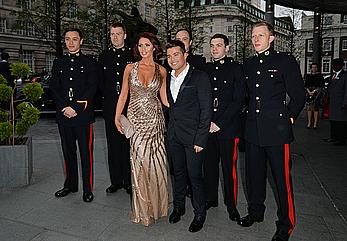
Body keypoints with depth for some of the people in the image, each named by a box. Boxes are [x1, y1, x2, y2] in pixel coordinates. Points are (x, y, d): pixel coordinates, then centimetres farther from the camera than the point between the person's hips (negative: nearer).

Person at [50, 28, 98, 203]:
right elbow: (54, 88, 8)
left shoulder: (90, 62, 4)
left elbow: (92, 88, -5)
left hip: (83, 115, -4)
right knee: (68, 152, 13)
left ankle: (88, 189, 11)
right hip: (63, 115, 4)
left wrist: (76, 108, -13)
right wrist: (65, 107, -8)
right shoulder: (58, 63, 15)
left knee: (86, 153, 0)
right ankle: (70, 185, 28)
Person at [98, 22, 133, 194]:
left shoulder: (133, 55, 5)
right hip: (110, 107, 3)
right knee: (113, 144, 7)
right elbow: (100, 82, 15)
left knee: (128, 143, 0)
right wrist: (108, 97, 5)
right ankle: (116, 181, 18)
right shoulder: (103, 56, 13)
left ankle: (129, 181, 11)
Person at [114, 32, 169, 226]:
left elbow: (164, 97, 9)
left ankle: (157, 204, 23)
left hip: (154, 119, 0)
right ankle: (143, 208, 21)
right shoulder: (130, 68, 6)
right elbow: (123, 94, 7)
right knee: (140, 161, 2)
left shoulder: (161, 70, 6)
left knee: (157, 161, 2)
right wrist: (117, 116, -1)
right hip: (136, 119, 0)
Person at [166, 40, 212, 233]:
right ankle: (178, 206, 35)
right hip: (173, 135, 6)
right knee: (178, 172, 17)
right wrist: (169, 129, 5)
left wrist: (200, 139, -15)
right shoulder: (168, 78, 11)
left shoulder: (200, 77, -8)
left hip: (193, 136, -5)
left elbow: (206, 110, -11)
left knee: (195, 175, 2)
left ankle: (199, 214, 22)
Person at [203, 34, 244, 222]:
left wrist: (219, 123, -12)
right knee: (209, 164, 11)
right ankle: (211, 198, 29)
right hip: (207, 127, 4)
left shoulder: (236, 69, 0)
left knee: (229, 167, 4)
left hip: (228, 127, -4)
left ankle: (231, 205, 20)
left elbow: (238, 101, -8)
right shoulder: (206, 69, 13)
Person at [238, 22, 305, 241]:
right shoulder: (249, 65, 12)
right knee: (254, 174, 16)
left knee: (282, 178, 3)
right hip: (253, 130, 6)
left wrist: (289, 116, 3)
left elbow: (299, 95, -1)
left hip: (277, 131, -5)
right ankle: (256, 212, 36)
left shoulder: (285, 61, -4)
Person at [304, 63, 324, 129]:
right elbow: (306, 85, 11)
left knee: (315, 108, -6)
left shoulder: (320, 76, 4)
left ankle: (315, 124, -3)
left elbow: (321, 86, -2)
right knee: (309, 108, 2)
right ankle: (309, 123, 7)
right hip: (309, 93, 3)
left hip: (316, 93, -3)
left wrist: (314, 91, -10)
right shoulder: (308, 76, 14)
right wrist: (309, 92, -5)